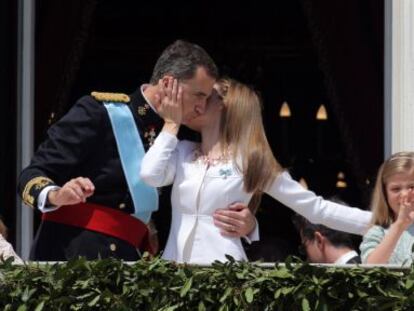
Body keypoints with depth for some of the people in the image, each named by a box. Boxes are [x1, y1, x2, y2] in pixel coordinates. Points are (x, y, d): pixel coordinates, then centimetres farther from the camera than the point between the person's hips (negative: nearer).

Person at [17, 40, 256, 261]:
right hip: (73, 253, -6)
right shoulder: (101, 112, -5)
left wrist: (245, 223, 1)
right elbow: (32, 176, -7)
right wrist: (56, 196, -30)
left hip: (129, 259, 6)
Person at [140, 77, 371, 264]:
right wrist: (171, 124, 3)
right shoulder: (183, 152, 14)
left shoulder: (250, 160, 2)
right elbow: (150, 175, -7)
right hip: (175, 267, 3)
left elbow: (316, 207, 3)